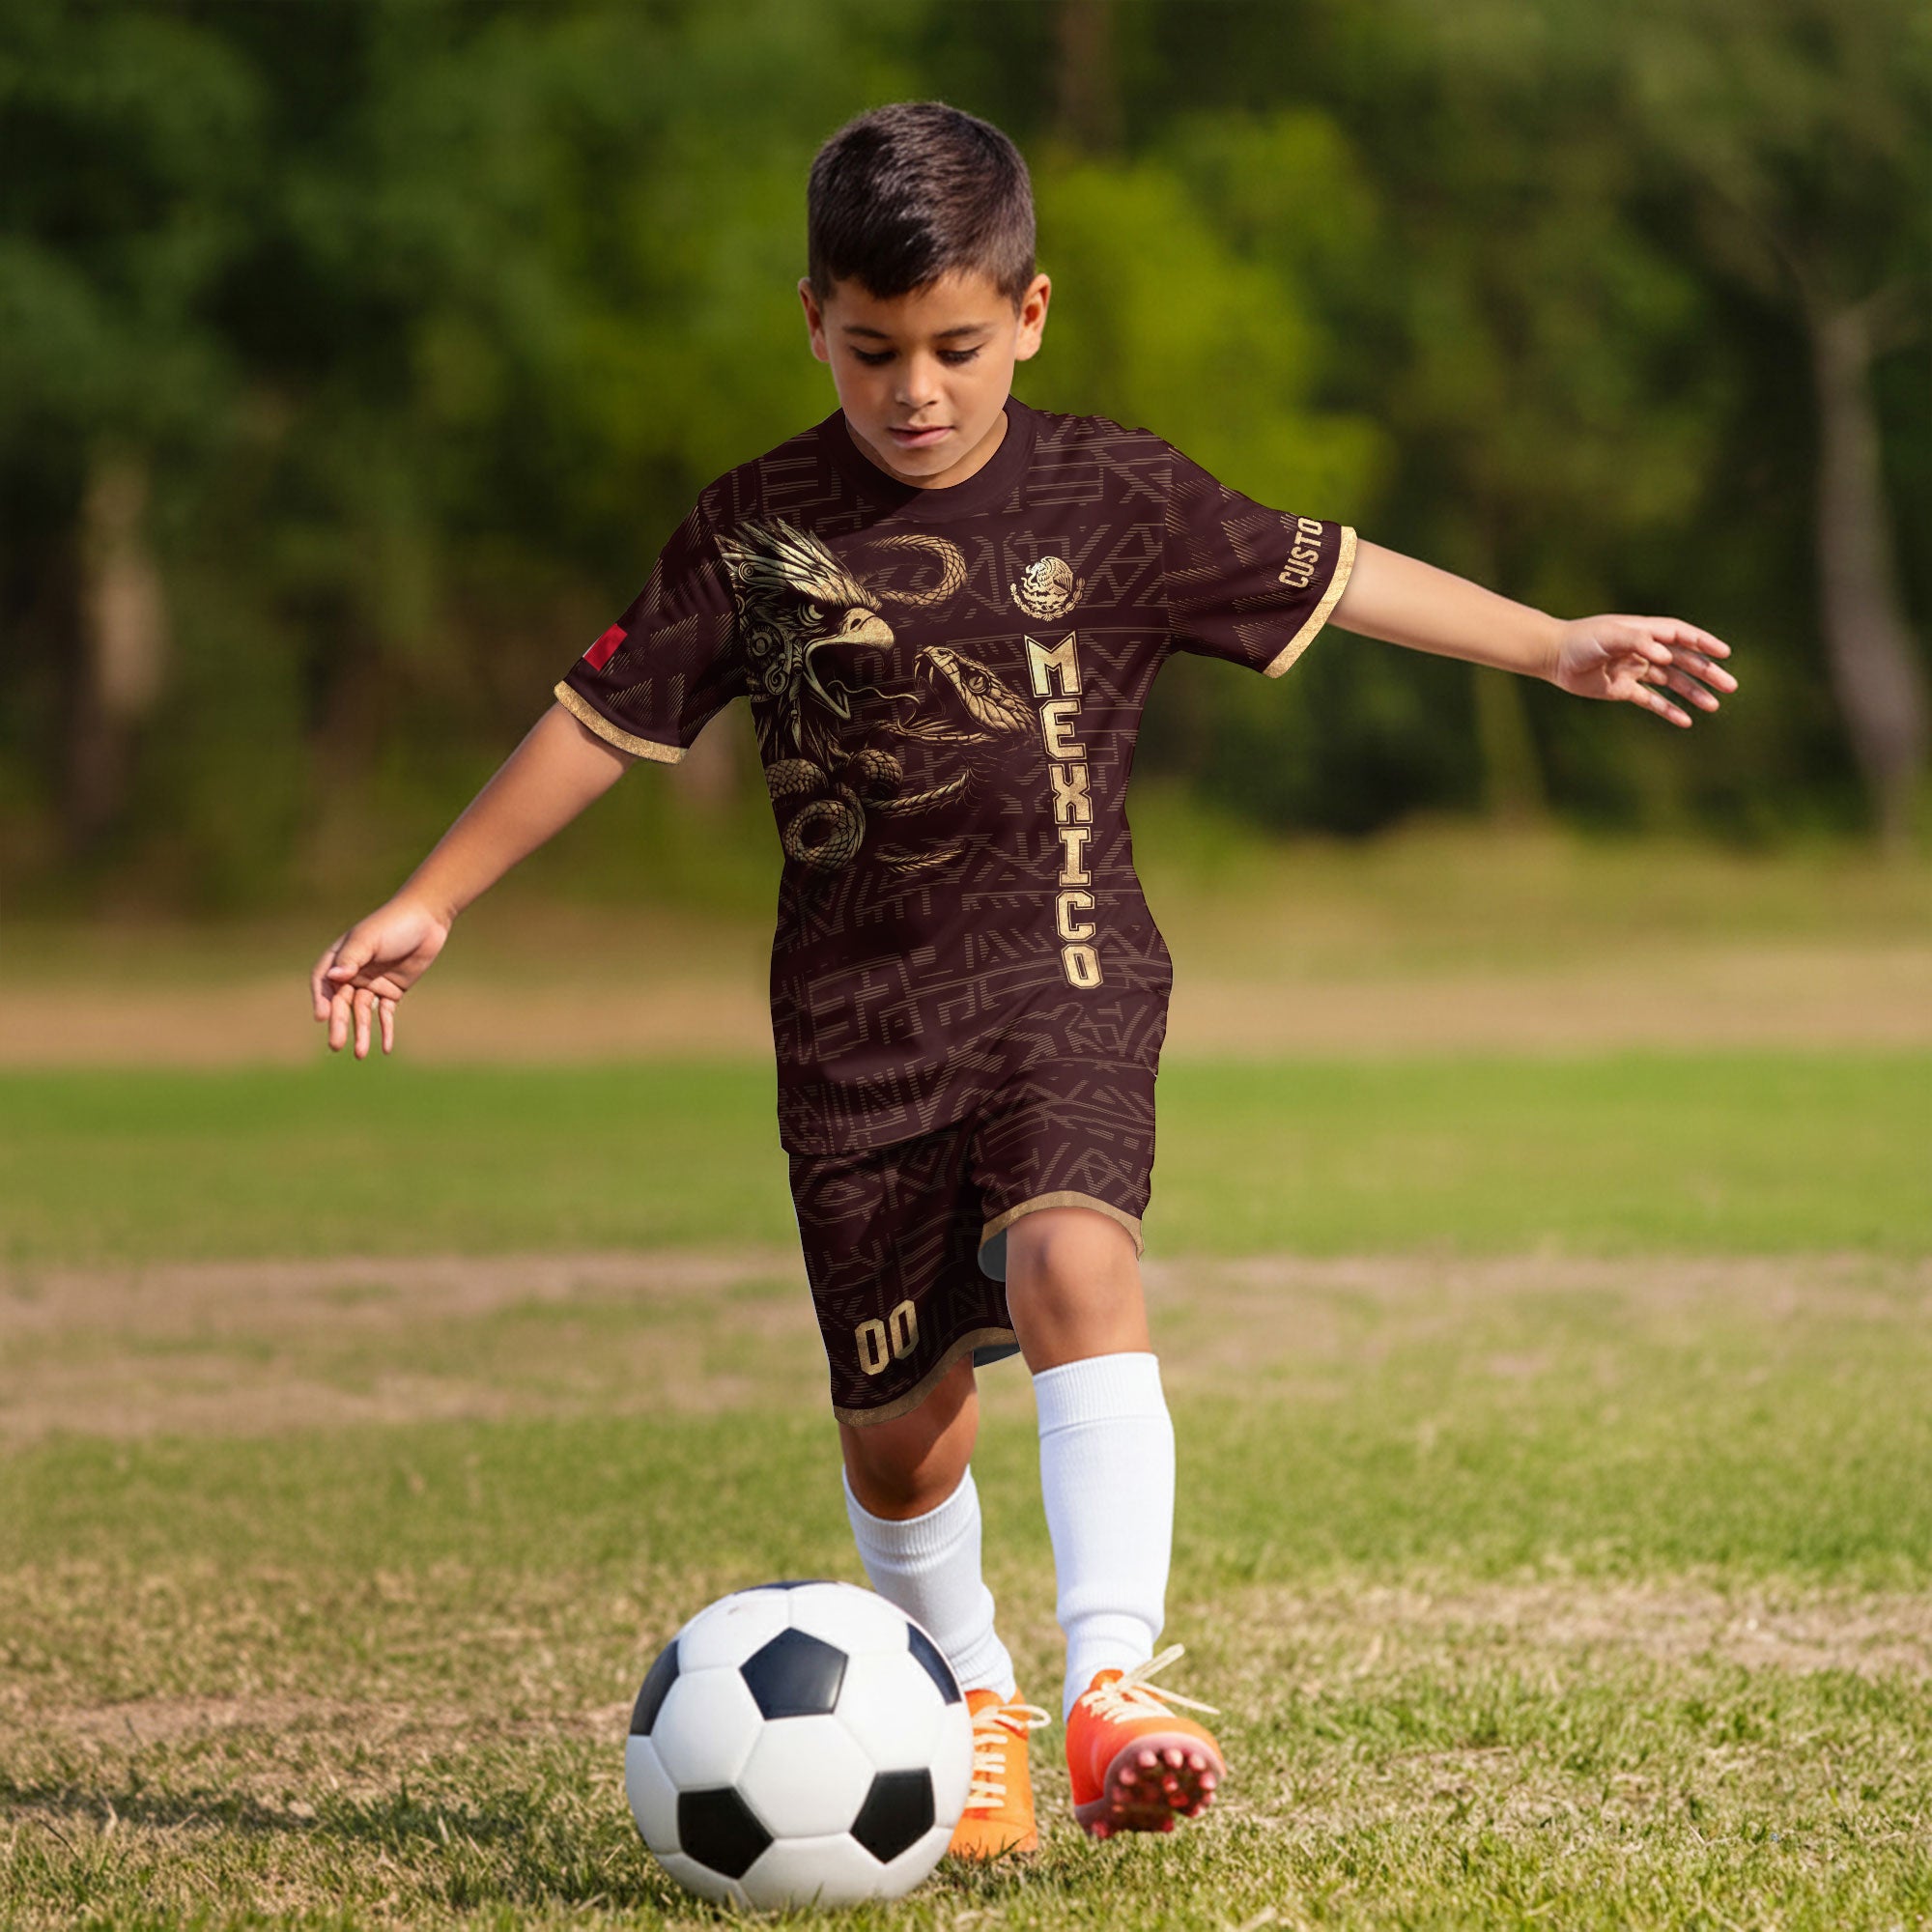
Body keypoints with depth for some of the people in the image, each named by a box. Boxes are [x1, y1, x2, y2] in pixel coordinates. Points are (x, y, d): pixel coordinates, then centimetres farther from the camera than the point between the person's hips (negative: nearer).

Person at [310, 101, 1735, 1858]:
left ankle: (1113, 1676, -34)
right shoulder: (756, 532, 0)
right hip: (854, 1019, 1)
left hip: (1067, 980, -1)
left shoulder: (1114, 499, 0)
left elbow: (1328, 577, 11)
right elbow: (604, 718, 6)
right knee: (899, 1418, 4)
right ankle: (965, 1702, 29)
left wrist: (1559, 646, 12)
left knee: (1072, 1261, -29)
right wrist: (428, 905, 6)